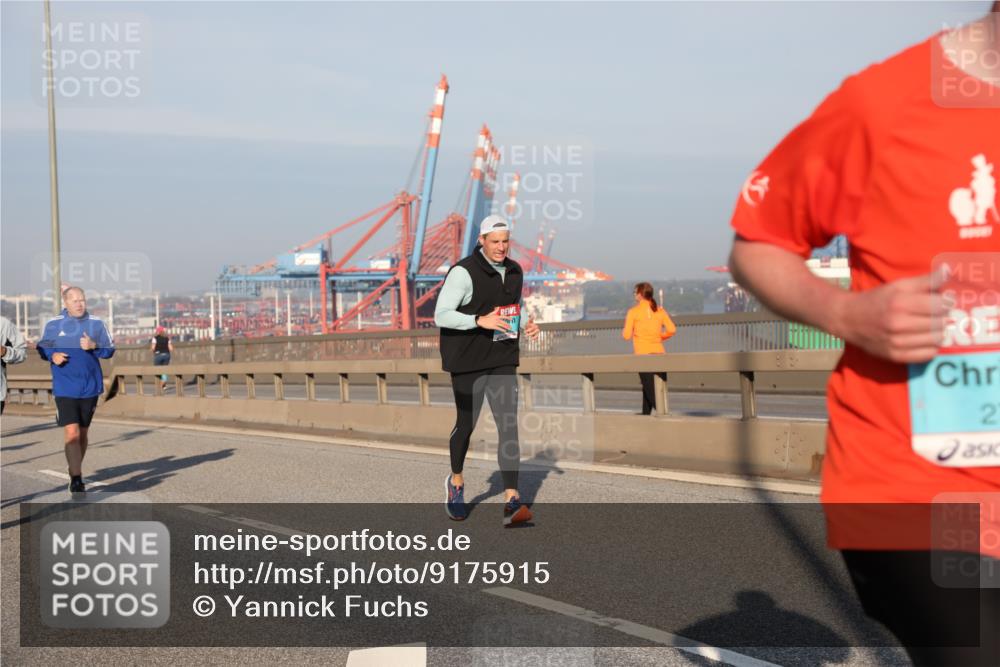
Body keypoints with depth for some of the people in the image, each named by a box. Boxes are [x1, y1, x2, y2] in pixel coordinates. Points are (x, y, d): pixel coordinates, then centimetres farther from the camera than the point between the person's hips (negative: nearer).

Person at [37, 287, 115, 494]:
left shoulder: (96, 324, 2)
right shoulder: (53, 324, 1)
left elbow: (110, 350, 4)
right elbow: (42, 348, 11)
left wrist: (94, 346, -16)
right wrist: (52, 356, -11)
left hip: (90, 388, 2)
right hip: (65, 389, -2)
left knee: (83, 432, 13)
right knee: (71, 433, -13)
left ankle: (75, 472, 30)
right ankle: (76, 479, -12)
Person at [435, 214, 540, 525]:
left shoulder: (515, 271, 8)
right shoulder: (463, 272, -13)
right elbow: (441, 315, -16)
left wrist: (527, 325, 3)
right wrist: (480, 321, -28)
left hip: (503, 360, 4)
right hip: (468, 361, -4)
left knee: (509, 427, -7)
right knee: (466, 424, 10)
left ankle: (512, 501, -11)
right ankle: (456, 482, 37)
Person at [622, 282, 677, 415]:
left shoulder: (633, 311, -4)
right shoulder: (660, 310, 8)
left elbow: (627, 335, -6)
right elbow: (672, 329, -3)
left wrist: (626, 325, 14)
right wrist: (660, 337, 14)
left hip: (643, 354, -5)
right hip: (659, 353, 5)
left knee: (650, 390, -5)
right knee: (648, 388, 19)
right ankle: (645, 415, 25)